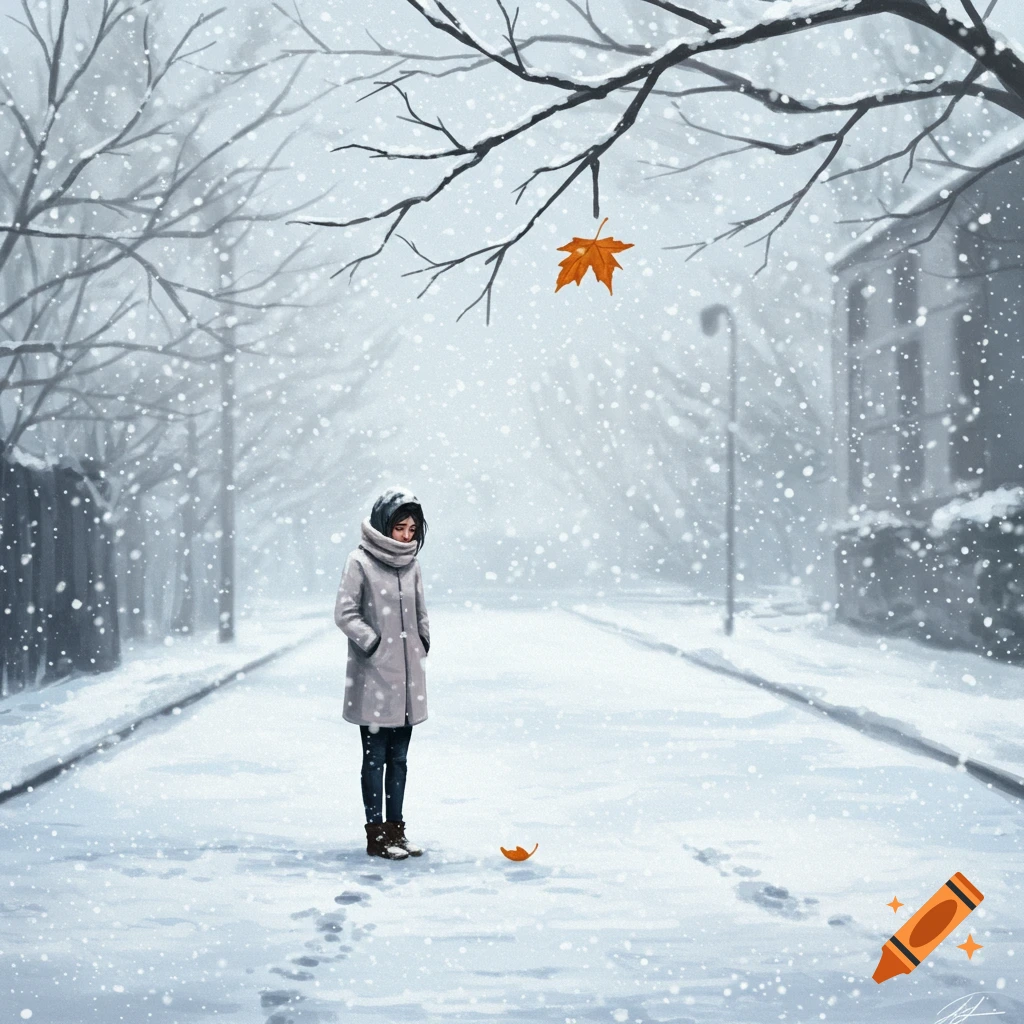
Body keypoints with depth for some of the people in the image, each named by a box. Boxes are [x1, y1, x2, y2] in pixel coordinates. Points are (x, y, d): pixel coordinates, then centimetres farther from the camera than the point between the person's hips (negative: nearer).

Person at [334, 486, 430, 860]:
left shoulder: (411, 564, 9)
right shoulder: (361, 562, -8)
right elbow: (345, 614, -10)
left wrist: (422, 642, 8)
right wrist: (375, 643, -12)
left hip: (408, 675, 6)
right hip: (374, 676, -6)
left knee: (399, 758, 11)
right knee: (376, 757, -1)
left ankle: (395, 830, 18)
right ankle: (376, 834, 5)